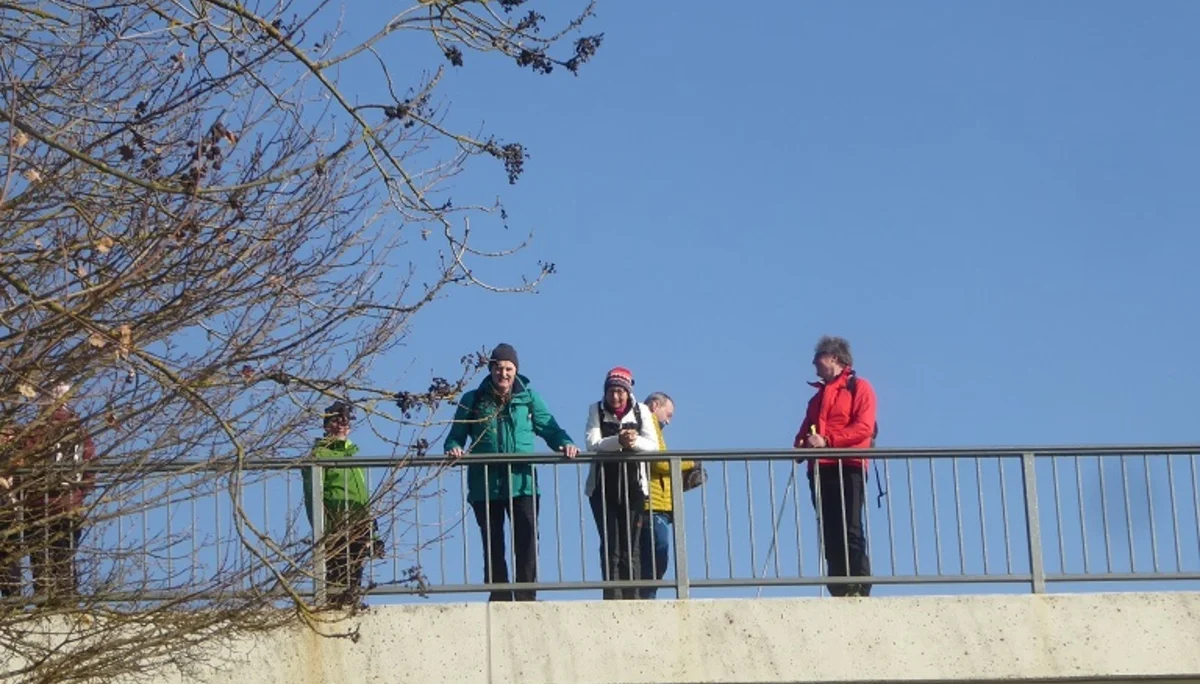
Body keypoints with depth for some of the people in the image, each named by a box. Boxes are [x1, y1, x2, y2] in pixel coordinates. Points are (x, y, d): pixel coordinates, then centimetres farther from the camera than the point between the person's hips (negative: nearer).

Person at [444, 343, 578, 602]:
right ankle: (499, 598, 9)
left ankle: (526, 596, -6)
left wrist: (565, 444, -9)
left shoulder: (528, 398, 11)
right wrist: (454, 449, -13)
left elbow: (549, 428, 10)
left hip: (522, 483, 0)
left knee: (527, 541, -10)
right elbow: (456, 436, 9)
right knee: (493, 545, 4)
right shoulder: (473, 401, 9)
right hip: (485, 485, 0)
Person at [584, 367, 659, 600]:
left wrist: (635, 442, -26)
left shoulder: (641, 411, 7)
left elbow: (653, 445, -3)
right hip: (603, 487, -1)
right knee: (610, 546, -7)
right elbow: (592, 444, -12)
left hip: (633, 487, 1)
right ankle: (612, 597, -8)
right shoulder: (596, 410, 3)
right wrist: (618, 441, -29)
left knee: (631, 547, 0)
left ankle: (632, 597, 1)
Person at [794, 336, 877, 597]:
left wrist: (827, 440, -16)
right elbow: (806, 429, 23)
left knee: (851, 531, -13)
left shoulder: (859, 388, 6)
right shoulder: (818, 397, 28)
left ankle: (860, 590, -16)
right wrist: (801, 444, -2)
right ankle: (839, 592, -2)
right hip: (820, 470, 6)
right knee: (830, 535, 0)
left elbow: (864, 428, -8)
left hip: (848, 468, -6)